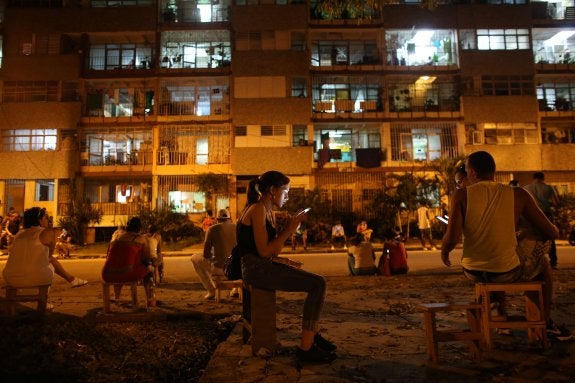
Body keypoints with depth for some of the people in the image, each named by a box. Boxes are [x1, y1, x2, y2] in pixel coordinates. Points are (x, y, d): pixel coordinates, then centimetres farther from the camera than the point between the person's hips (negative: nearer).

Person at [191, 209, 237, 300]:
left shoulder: (212, 229, -1)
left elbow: (206, 253, 0)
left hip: (219, 266, -4)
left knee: (195, 258, 24)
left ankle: (211, 290, 22)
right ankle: (236, 288, 31)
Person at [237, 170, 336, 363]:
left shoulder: (269, 213, 16)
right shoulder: (257, 210, -14)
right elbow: (264, 251, -19)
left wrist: (288, 228, 3)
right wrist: (288, 231, -14)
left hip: (264, 266, 10)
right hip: (255, 269, -10)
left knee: (318, 281, 9)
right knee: (317, 284, -15)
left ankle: (313, 335, 20)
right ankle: (305, 349, -7)